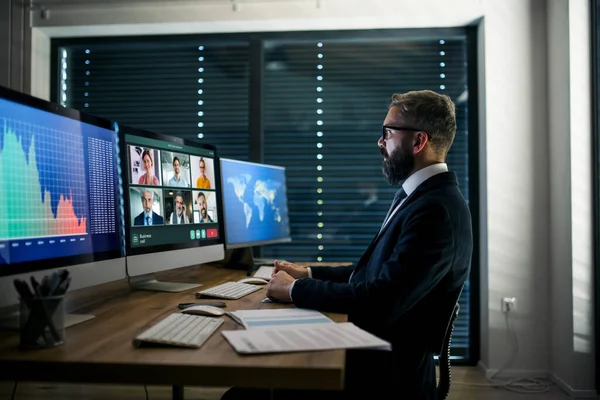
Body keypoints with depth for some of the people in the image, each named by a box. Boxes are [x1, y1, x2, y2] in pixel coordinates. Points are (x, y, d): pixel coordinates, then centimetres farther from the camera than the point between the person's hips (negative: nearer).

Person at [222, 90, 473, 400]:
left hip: (388, 373, -8)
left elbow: (381, 301, -25)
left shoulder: (437, 211, -21)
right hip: (367, 348, 8)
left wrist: (295, 289, -14)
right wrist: (308, 274, 9)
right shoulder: (416, 195, 11)